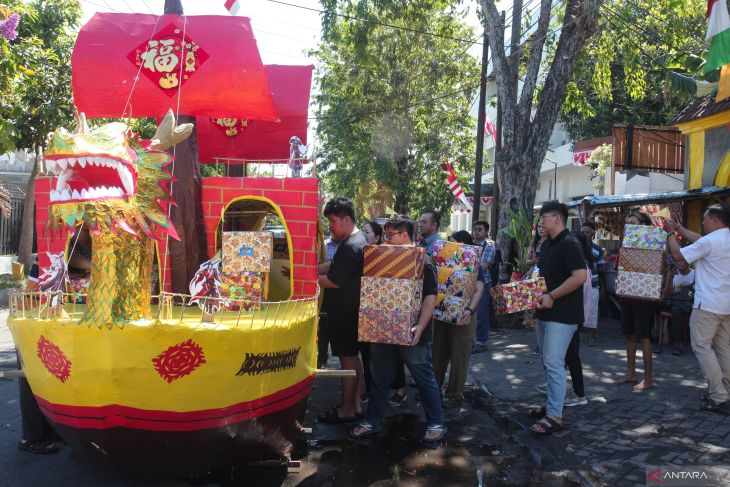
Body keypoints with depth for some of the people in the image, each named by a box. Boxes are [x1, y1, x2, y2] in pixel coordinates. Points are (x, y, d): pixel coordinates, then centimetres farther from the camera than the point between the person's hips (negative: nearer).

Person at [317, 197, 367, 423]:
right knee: (353, 357, 16)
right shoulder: (358, 239, 12)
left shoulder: (351, 246, -20)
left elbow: (335, 281, -21)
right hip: (352, 310, 10)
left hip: (345, 313, -10)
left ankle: (346, 410, 9)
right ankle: (355, 405, 26)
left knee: (348, 358, -1)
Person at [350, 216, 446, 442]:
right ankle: (372, 422, 26)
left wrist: (420, 326, -26)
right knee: (380, 379, 14)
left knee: (424, 379, 7)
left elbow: (430, 296, -16)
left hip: (410, 334, -6)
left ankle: (436, 424, 20)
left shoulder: (423, 262, -10)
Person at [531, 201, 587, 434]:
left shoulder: (569, 244, -15)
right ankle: (552, 403, 29)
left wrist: (552, 296, -21)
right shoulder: (546, 244, 14)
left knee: (554, 363, -8)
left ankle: (555, 416, -1)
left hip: (562, 314, -9)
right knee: (548, 361, 16)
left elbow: (580, 276, -24)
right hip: (545, 312, 9)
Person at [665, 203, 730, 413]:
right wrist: (679, 228, 28)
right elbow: (699, 240, 24)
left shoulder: (710, 241, -17)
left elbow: (678, 255, -9)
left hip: (708, 305, -9)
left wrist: (670, 233, 4)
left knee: (702, 347, -2)